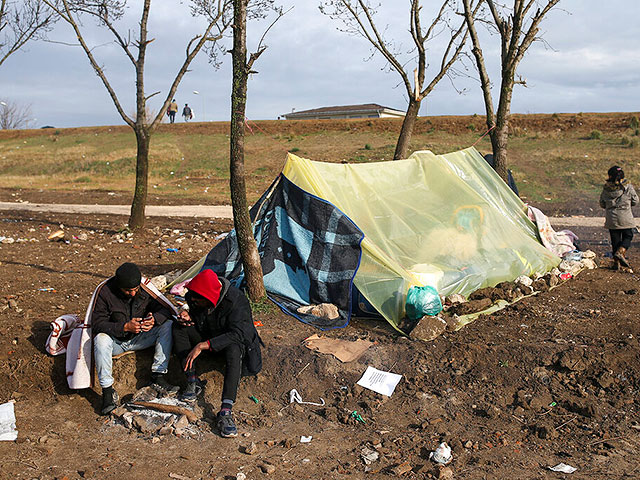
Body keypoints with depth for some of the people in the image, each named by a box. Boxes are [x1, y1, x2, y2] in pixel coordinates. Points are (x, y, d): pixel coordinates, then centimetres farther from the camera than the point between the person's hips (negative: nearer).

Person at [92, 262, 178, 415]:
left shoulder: (144, 290, -12)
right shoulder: (105, 292, -19)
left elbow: (166, 310, -6)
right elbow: (97, 324, -21)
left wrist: (154, 319, -29)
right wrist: (125, 327, -33)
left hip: (139, 339, 3)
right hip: (115, 342, -3)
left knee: (168, 325, -18)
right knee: (100, 339, -36)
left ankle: (157, 376, -20)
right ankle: (108, 390, -27)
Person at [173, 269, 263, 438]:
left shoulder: (236, 301, -31)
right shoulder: (193, 297, -13)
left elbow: (237, 334, -39)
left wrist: (203, 345, -44)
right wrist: (188, 316, -19)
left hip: (237, 341, -6)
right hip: (209, 336, 6)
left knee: (234, 350, -40)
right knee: (179, 327, -16)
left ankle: (226, 411, -44)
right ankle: (192, 381, -16)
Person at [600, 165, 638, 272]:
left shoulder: (606, 188, -3)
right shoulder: (628, 187, -8)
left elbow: (602, 204, 4)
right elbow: (635, 201, 1)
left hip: (611, 219, 2)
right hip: (625, 218, -2)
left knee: (615, 240, 10)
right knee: (628, 236, 13)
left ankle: (616, 262, 11)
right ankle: (620, 252, -12)